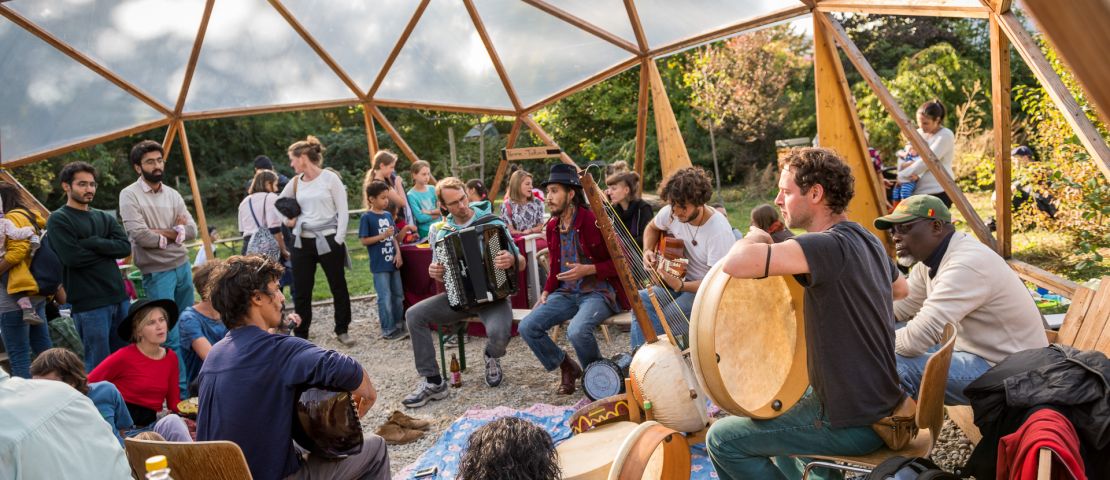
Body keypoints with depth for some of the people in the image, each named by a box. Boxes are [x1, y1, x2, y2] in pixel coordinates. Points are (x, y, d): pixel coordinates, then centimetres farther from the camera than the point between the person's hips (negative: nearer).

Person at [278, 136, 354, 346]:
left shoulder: (330, 178, -7)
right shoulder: (295, 182, 6)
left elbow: (343, 211, -7)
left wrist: (339, 239, -11)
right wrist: (287, 220, 9)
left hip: (328, 240, -4)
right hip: (302, 241, 4)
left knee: (338, 287, 7)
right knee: (301, 291, 5)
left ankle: (342, 331, 22)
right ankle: (300, 336, 15)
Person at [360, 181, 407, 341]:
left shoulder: (388, 215, 10)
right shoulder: (367, 217, -8)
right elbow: (364, 240, -10)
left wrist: (398, 253, 0)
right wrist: (383, 236, -18)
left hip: (392, 262, 6)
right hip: (379, 265, -6)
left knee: (398, 295, 13)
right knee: (385, 298, -2)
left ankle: (399, 325, 25)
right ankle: (388, 330, 7)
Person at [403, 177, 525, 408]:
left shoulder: (493, 224, -8)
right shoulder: (442, 232, 3)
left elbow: (521, 262, -6)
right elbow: (443, 276, 13)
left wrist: (512, 260, -31)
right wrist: (434, 272, -11)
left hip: (493, 295, -4)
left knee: (499, 333, -34)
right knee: (414, 314, -14)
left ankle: (492, 357, 8)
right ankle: (432, 381, -6)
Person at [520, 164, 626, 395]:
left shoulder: (594, 221, -13)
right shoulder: (553, 226, 10)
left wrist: (588, 269, -19)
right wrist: (546, 293, 7)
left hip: (598, 291, -7)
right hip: (566, 292, 7)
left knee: (577, 330, -34)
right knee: (527, 327, -13)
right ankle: (567, 367, 10)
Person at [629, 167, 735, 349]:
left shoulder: (719, 231, -25)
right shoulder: (671, 212, -7)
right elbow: (652, 228, 18)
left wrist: (680, 286, -34)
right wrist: (648, 251, -2)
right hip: (679, 278, 7)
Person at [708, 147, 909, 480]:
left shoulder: (830, 245, -26)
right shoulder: (867, 240, 4)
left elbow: (736, 264, -37)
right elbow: (900, 289, 26)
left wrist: (756, 237, -17)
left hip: (853, 424, -9)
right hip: (881, 404, 9)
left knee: (722, 439, -1)